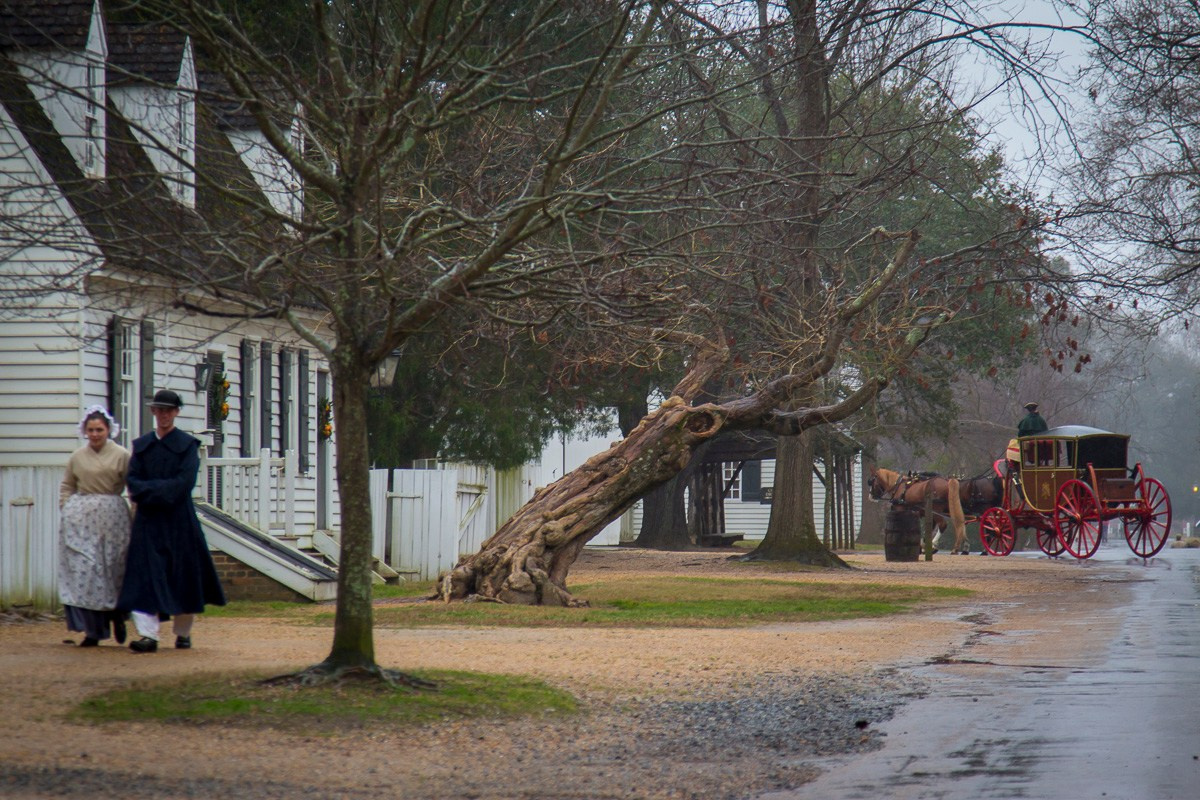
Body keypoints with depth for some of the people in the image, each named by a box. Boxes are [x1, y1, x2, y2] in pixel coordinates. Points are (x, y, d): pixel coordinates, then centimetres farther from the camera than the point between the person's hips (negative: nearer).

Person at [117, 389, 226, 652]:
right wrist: (160, 490, -14)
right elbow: (133, 482, 3)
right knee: (145, 576, -9)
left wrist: (149, 489, -13)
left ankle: (183, 632, 19)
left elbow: (184, 482, -10)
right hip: (148, 521, 2)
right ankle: (148, 635, -13)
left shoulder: (188, 445, 2)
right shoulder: (141, 445, 11)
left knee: (183, 577, 5)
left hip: (179, 520, -2)